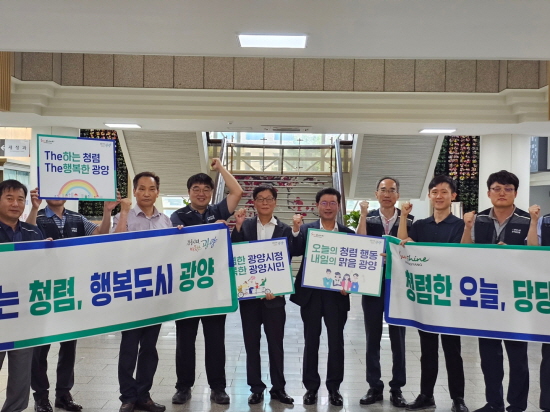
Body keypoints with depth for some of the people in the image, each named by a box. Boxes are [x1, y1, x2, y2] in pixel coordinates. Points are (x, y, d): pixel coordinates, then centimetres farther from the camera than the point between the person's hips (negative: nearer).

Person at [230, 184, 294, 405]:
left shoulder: (285, 229, 2)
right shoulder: (245, 225, 4)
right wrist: (238, 226, -15)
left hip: (274, 294, -1)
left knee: (276, 344, 7)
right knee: (251, 343, 8)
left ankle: (278, 387, 19)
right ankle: (256, 388, 19)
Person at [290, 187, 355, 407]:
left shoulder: (348, 233, 5)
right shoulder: (306, 229, 2)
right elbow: (295, 252, -13)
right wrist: (295, 230, -25)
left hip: (337, 294, 1)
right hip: (310, 293, 0)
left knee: (336, 342, 7)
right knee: (311, 341, 8)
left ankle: (334, 387, 21)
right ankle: (311, 386, 20)